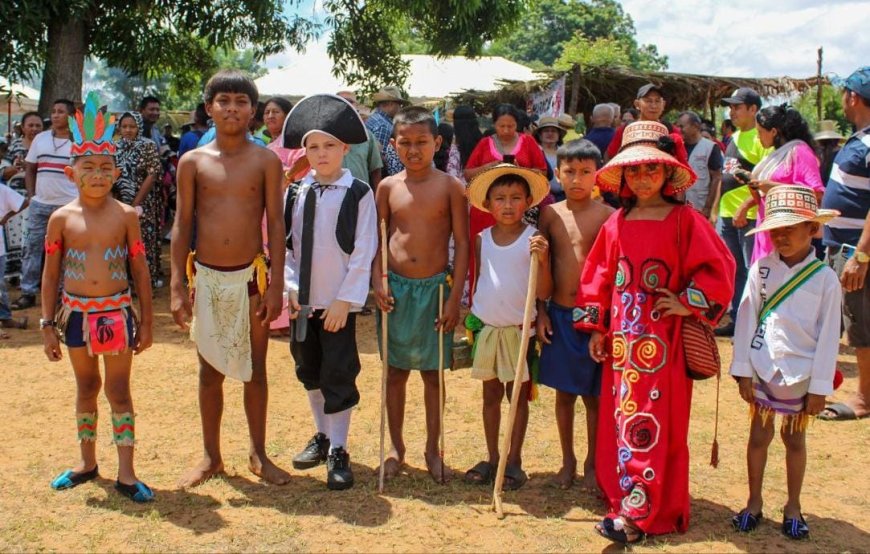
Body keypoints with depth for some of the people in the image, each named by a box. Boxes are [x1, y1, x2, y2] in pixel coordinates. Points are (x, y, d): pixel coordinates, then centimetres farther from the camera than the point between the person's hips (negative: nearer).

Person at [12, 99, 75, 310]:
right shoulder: (40, 139, 7)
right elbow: (29, 169, 13)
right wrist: (31, 196, 5)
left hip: (69, 205, -3)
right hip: (40, 204, 4)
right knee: (32, 247, 4)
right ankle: (28, 293, 11)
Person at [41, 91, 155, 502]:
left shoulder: (126, 215, -5)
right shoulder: (62, 218, -2)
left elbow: (140, 271, 0)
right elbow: (50, 275, 3)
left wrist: (146, 322, 0)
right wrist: (48, 325, 3)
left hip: (117, 312, -2)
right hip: (76, 313, 2)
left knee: (119, 391, 5)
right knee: (86, 388, 16)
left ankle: (126, 473, 13)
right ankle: (88, 462, 32)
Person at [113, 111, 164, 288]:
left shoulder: (148, 146, -4)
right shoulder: (115, 148, 6)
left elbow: (152, 175, -10)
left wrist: (135, 203, -13)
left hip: (143, 203, -3)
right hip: (120, 203, 3)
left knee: (143, 240, -1)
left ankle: (147, 279, 8)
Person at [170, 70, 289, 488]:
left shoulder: (265, 161, -1)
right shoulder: (193, 162, 1)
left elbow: (275, 223, -2)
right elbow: (182, 224, 2)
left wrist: (276, 284, -7)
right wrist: (177, 286, -2)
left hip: (251, 276, -1)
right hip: (206, 277, 1)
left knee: (255, 369, 9)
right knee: (210, 371, 11)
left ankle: (258, 454, 24)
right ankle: (211, 456, 25)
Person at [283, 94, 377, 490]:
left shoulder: (358, 194, -8)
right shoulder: (296, 192, 4)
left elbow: (364, 252, -10)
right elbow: (286, 244, 7)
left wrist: (346, 299, -13)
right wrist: (290, 287, -3)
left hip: (339, 301, -5)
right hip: (303, 300, 5)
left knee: (338, 375, -2)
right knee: (309, 371, 16)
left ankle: (338, 451, 10)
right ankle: (322, 435, 34)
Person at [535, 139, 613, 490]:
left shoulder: (607, 216, -6)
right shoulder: (550, 214, 3)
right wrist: (541, 311, 3)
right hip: (559, 314, 3)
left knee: (593, 395, 9)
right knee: (564, 392, 13)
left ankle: (591, 464, 24)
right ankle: (568, 460, 28)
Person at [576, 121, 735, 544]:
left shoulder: (684, 220, -5)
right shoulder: (616, 224, 7)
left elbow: (718, 268, -5)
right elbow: (599, 275, 11)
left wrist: (688, 303, -11)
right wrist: (596, 328, 8)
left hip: (663, 336, -4)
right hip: (621, 336, 5)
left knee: (652, 423, -3)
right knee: (619, 418, 9)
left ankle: (638, 513, 2)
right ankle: (622, 493, 23)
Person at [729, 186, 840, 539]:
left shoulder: (825, 279, -9)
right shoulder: (762, 269, -7)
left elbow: (829, 336, -7)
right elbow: (746, 320, -4)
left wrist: (819, 386, -7)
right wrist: (743, 371, -6)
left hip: (801, 374, -1)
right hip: (763, 369, 1)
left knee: (794, 438, 14)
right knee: (759, 434, 11)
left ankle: (793, 507, 29)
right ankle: (754, 502, 26)